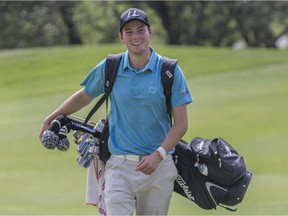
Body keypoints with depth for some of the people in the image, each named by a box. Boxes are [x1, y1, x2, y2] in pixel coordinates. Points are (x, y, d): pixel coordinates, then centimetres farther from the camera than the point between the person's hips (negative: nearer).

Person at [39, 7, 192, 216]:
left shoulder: (169, 71, -2)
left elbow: (181, 123, -3)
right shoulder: (109, 68, 3)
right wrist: (49, 120, 28)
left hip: (159, 166, 0)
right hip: (120, 166, 0)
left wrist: (158, 155, -16)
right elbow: (83, 97, 21)